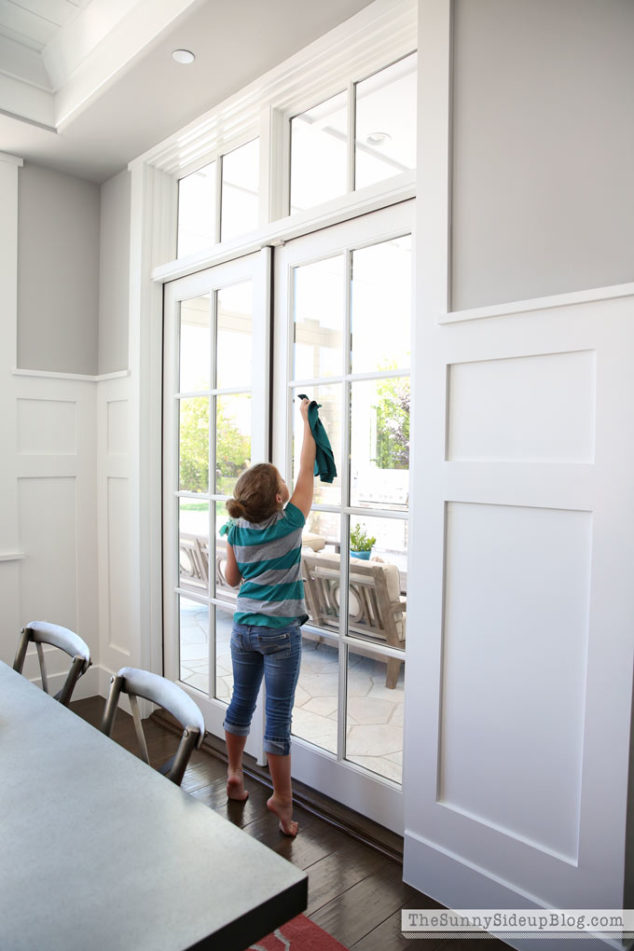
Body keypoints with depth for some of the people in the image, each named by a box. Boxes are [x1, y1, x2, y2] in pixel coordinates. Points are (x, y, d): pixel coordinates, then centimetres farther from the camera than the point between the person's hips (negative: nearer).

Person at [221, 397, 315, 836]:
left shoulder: (238, 530, -3)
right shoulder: (289, 523, -16)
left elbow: (232, 577, 8)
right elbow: (307, 469, -8)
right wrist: (306, 419, 0)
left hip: (244, 629, 5)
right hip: (281, 634, -5)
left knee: (242, 702, 20)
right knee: (279, 717, 3)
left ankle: (234, 773, 38)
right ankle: (282, 798, 12)